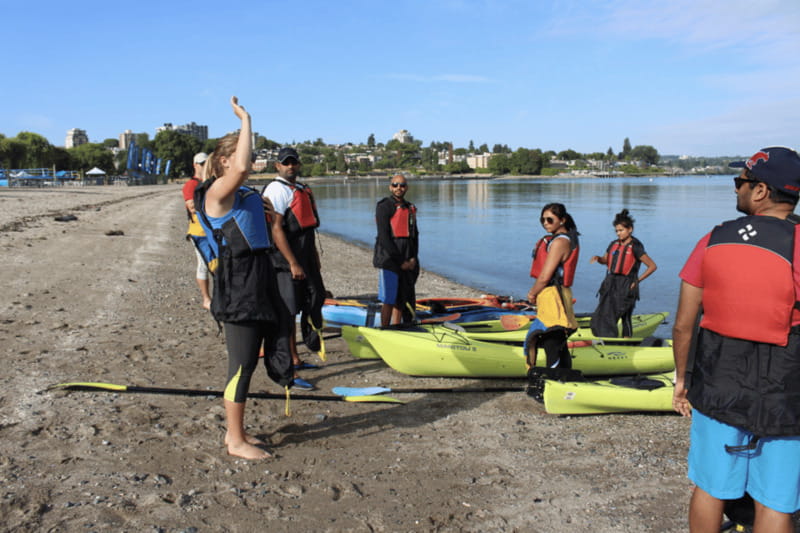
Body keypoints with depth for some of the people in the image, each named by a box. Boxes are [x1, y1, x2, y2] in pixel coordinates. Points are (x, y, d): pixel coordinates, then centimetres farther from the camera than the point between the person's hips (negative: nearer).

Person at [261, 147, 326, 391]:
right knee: (288, 313, -7)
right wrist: (293, 263, -24)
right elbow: (276, 229, -20)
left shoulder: (302, 189, 17)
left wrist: (314, 258, 23)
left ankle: (295, 359, 32)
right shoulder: (277, 190, -12)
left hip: (305, 260, 10)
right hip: (286, 262, -10)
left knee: (315, 300, 17)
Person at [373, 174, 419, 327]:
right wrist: (400, 261, -14)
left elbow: (415, 234, 17)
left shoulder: (411, 208, 16)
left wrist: (413, 258, 2)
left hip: (408, 262, 7)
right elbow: (384, 237, -12)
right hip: (389, 259, -6)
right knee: (388, 300, -4)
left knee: (402, 299, 10)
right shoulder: (384, 207, -6)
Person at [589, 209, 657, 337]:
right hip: (611, 284, 7)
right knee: (601, 316, 4)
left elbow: (652, 266, -10)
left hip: (626, 288, -6)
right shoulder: (614, 244, 8)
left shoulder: (635, 247, -10)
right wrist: (598, 258, -1)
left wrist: (637, 280, -9)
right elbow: (605, 260, 22)